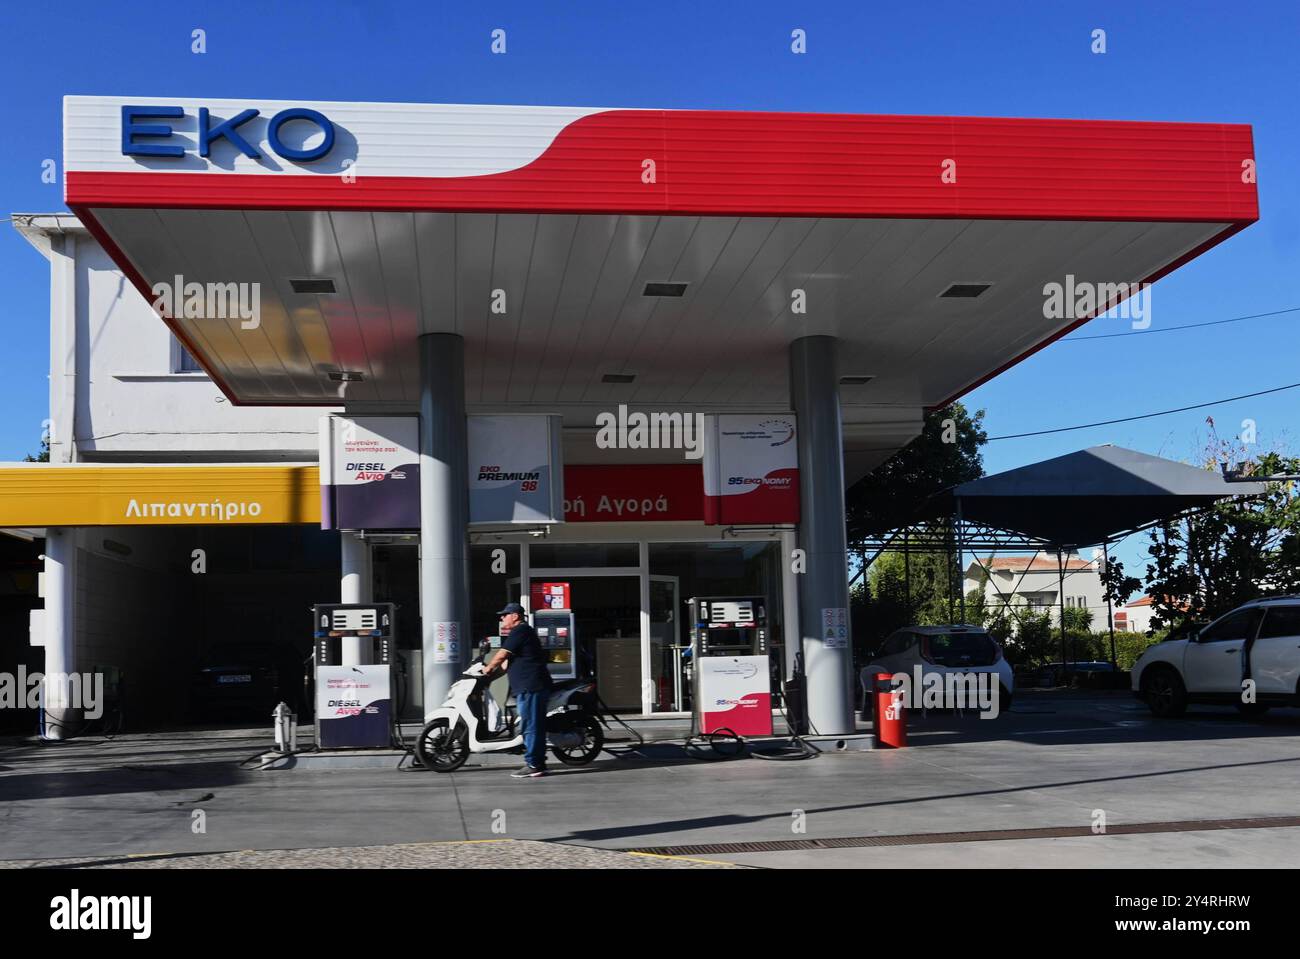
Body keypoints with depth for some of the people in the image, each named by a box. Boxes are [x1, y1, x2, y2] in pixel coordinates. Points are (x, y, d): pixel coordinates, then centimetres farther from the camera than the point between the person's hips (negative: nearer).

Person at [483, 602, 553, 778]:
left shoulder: (520, 631, -9)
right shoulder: (524, 631, 24)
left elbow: (502, 655, -10)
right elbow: (510, 661, 28)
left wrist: (488, 670, 5)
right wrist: (494, 671, 21)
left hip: (529, 687, -11)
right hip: (532, 686, 11)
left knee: (530, 726, -9)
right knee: (536, 726, 11)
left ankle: (533, 765, -9)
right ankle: (538, 763, 14)